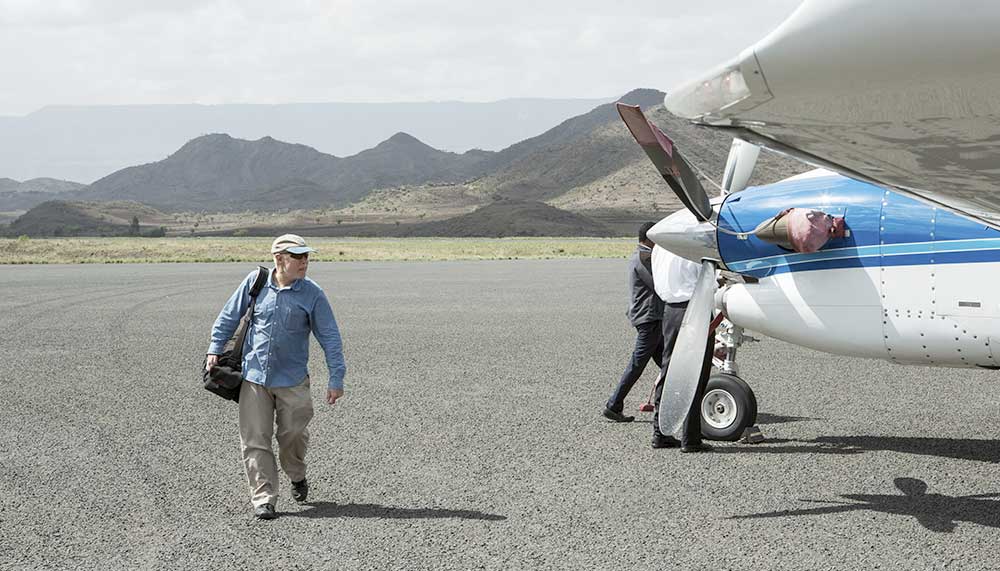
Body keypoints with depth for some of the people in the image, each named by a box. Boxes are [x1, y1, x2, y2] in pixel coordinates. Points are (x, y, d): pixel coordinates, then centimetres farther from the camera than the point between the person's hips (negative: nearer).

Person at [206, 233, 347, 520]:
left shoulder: (312, 294, -6)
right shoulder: (255, 282, -3)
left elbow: (329, 337, -3)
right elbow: (229, 316, 9)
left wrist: (336, 378, -6)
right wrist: (214, 350, 4)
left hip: (292, 380, -1)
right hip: (254, 376, 1)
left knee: (292, 435, 5)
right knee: (254, 441, -3)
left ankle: (297, 476, 36)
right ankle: (264, 499, 4)